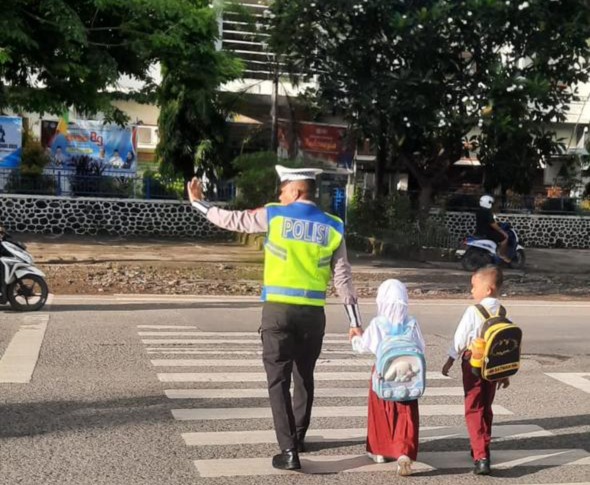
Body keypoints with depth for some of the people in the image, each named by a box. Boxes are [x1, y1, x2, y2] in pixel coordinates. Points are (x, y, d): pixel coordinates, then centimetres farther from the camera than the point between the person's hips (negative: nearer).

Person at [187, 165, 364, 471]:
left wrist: (198, 202, 23)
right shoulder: (332, 227, 5)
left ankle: (289, 452, -3)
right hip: (313, 312, 3)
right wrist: (354, 321, 8)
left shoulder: (274, 215, -2)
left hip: (279, 310, -3)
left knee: (279, 381, 2)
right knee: (304, 378, 20)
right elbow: (343, 277, 4)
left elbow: (232, 220, 8)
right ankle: (297, 439, 36)